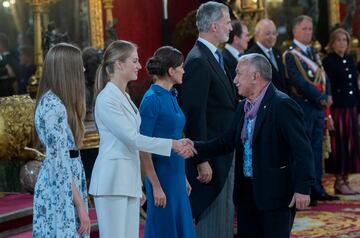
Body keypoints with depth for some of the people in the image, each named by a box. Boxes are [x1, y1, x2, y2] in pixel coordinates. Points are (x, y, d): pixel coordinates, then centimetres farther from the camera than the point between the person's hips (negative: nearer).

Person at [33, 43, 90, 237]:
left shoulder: (54, 101, 13)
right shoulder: (53, 106, -16)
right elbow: (60, 162, -20)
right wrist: (80, 205, -19)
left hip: (62, 188, 9)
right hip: (61, 190, -9)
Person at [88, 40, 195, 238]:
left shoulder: (125, 97, 17)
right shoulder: (107, 98, -11)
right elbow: (132, 138, -16)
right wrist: (173, 144, -14)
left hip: (129, 179, 9)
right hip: (112, 179, -9)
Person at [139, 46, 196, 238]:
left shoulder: (171, 96, 11)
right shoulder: (152, 99, -15)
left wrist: (184, 178, 19)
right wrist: (156, 186, -19)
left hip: (176, 176, 9)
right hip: (161, 176, -9)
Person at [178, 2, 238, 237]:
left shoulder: (216, 57, 13)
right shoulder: (198, 61, -17)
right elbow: (194, 115, -20)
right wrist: (202, 161, -21)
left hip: (226, 155, 10)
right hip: (211, 156, -10)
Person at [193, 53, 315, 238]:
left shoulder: (282, 105, -15)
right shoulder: (243, 107, 11)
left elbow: (302, 149, -18)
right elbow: (227, 142, 13)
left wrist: (302, 188, -22)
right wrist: (196, 148, 1)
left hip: (276, 193, -8)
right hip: (247, 190, 8)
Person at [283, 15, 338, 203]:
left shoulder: (313, 53, 17)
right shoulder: (290, 55, -8)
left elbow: (323, 76, 15)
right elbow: (299, 82, -17)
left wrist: (328, 95, -3)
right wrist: (320, 98, -15)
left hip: (319, 107, 8)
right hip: (303, 108, -7)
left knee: (317, 150, 11)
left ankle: (317, 189, 17)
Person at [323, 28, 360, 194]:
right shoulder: (328, 61, -7)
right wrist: (328, 113, -18)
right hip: (337, 108, -7)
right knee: (339, 144, -2)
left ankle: (345, 179, 15)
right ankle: (339, 181, 6)